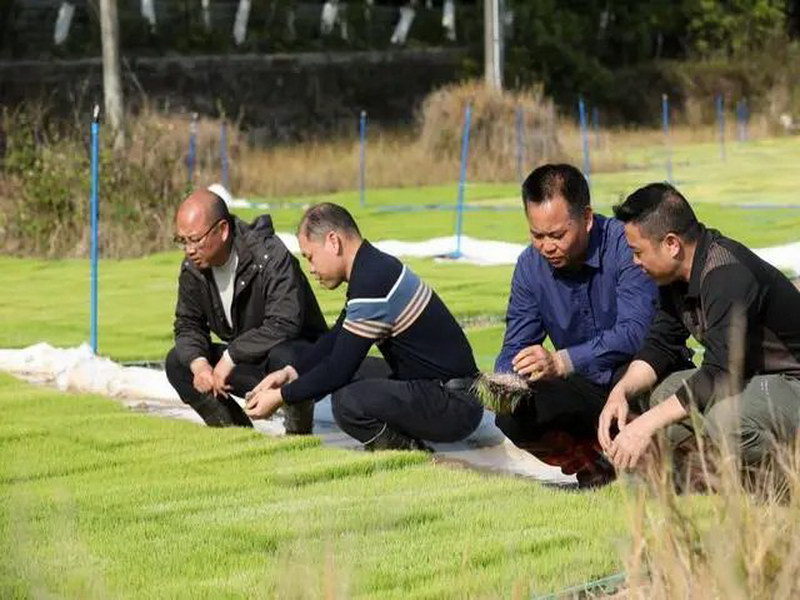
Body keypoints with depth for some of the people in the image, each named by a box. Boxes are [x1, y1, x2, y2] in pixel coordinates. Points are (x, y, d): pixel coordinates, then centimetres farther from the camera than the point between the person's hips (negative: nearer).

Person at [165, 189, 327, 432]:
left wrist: (230, 356, -29)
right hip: (247, 362, 7)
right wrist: (198, 363, -19)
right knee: (177, 362, -8)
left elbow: (284, 325, -32)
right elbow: (187, 325, 4)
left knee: (282, 356, -41)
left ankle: (299, 432, -14)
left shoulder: (270, 256, -24)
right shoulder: (193, 268, -2)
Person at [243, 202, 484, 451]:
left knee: (348, 401, -27)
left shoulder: (372, 284, -21)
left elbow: (338, 369, -18)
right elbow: (335, 338, 21)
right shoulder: (376, 267, 10)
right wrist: (290, 372, 11)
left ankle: (409, 453, -5)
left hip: (456, 405, -10)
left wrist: (280, 396, -7)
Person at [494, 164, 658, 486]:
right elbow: (516, 347, -1)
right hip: (586, 390, 5)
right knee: (512, 420, -20)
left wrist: (561, 362, -43)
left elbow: (635, 332, -32)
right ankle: (594, 463, 5)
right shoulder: (530, 266, -2)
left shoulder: (625, 245, -21)